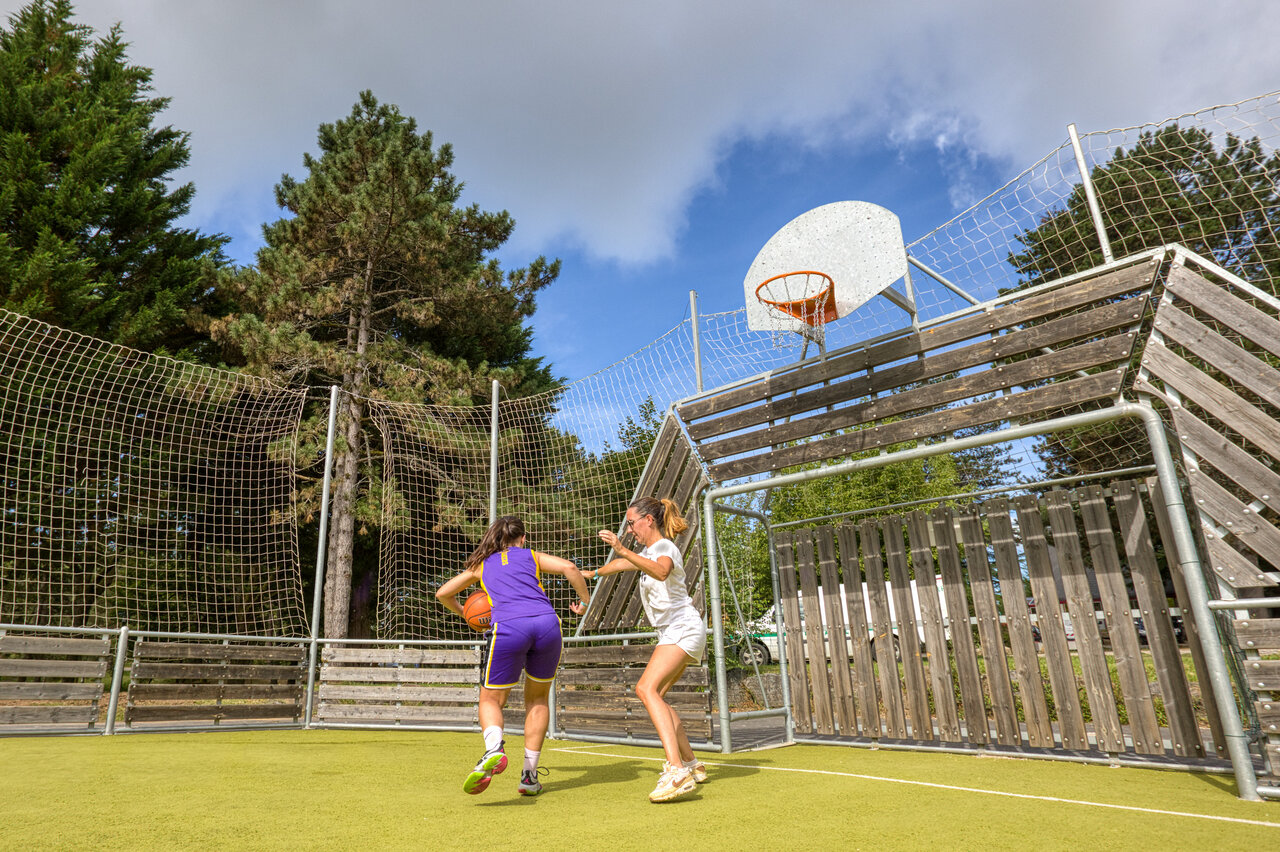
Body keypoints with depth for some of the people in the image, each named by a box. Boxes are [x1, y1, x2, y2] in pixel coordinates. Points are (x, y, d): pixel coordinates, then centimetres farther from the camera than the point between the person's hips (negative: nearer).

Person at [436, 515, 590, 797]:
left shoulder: (481, 565, 28)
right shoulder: (531, 556, 24)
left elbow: (443, 593, 36)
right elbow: (569, 567, 7)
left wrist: (463, 612, 52)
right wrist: (585, 600, 20)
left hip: (508, 628, -1)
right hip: (546, 624, 1)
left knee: (490, 699, 14)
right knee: (537, 699, 20)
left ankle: (494, 750, -17)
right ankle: (530, 776, 17)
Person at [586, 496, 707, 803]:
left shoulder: (665, 547, -11)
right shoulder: (650, 551, 18)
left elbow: (661, 572, -36)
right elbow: (622, 564, 37)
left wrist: (623, 551, -44)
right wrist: (594, 573, 48)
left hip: (683, 628, -10)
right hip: (671, 632, 10)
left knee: (647, 688, -25)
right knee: (655, 695, 14)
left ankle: (677, 772, -34)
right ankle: (691, 763, 21)